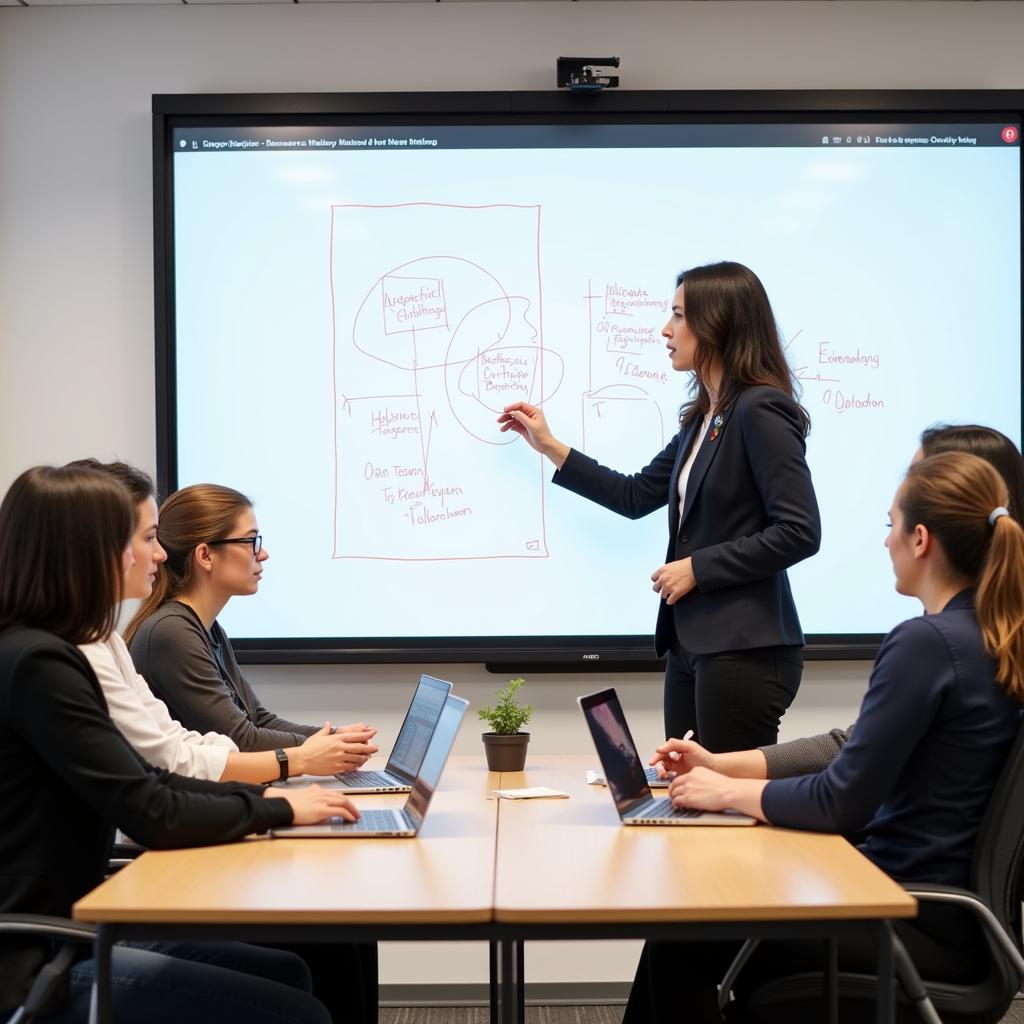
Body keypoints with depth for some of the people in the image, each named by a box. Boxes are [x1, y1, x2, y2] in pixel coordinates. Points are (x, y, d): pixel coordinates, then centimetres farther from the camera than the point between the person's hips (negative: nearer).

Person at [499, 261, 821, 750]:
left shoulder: (761, 411, -12)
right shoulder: (701, 418, 14)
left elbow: (799, 533, -18)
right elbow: (636, 497, 24)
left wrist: (697, 567, -13)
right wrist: (549, 446, 25)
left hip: (744, 649, -9)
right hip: (690, 641, 9)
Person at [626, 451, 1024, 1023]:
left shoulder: (927, 642, -23)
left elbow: (842, 804, -21)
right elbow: (858, 747, 14)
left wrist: (727, 792, -6)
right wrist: (722, 764, 12)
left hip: (923, 927, -9)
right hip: (943, 905, 9)